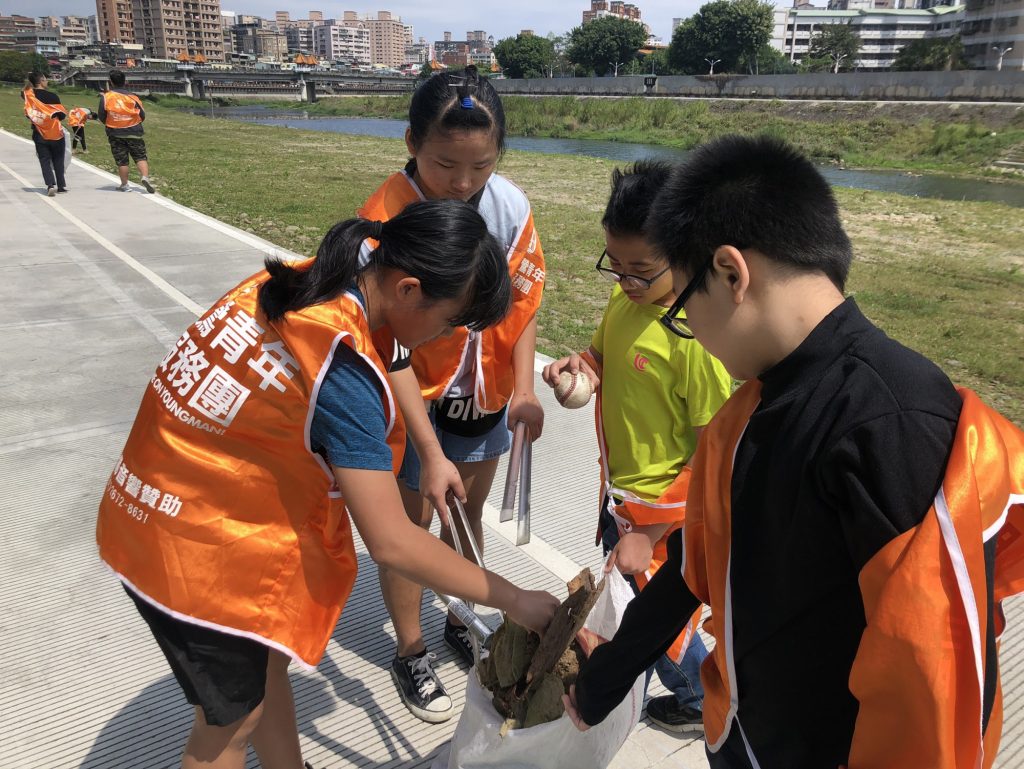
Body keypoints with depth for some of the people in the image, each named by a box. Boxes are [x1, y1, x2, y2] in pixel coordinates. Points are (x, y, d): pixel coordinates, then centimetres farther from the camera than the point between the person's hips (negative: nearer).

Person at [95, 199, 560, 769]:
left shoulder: (298, 282, -7)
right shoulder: (343, 370, -31)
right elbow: (391, 542, -28)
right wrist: (513, 599, -17)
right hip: (197, 551, -8)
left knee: (266, 663, 26)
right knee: (231, 718, 16)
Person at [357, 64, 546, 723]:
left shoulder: (510, 205, -11)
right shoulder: (386, 219, -24)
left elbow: (523, 302, -1)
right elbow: (391, 351, -24)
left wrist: (524, 388, -13)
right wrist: (430, 453, -25)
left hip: (486, 393, 5)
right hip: (414, 402, -4)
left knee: (469, 510, 20)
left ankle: (460, 622, 44)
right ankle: (411, 653, 33)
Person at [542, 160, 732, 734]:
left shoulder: (698, 336, -29)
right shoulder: (625, 298, -6)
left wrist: (647, 534, -21)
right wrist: (582, 365, -10)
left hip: (662, 511, -8)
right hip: (620, 492, 8)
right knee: (624, 596, 27)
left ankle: (704, 703, 43)